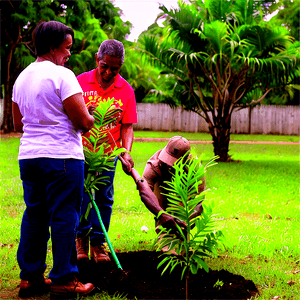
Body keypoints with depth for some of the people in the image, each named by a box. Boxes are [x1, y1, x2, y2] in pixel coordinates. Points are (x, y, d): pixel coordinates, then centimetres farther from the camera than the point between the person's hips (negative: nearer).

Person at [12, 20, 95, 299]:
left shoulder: (21, 78, 13)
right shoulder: (62, 75, -12)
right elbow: (83, 122, -15)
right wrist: (91, 117, 7)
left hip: (28, 156, 8)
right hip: (62, 156, -7)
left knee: (34, 215, 13)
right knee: (64, 217, 0)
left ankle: (30, 277, 19)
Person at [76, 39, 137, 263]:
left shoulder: (126, 90, 0)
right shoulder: (81, 81, -3)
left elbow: (127, 126, -3)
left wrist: (126, 152, -17)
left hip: (108, 152, 1)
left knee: (104, 198, 5)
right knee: (81, 196, 0)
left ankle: (98, 242, 17)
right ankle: (81, 238, 19)